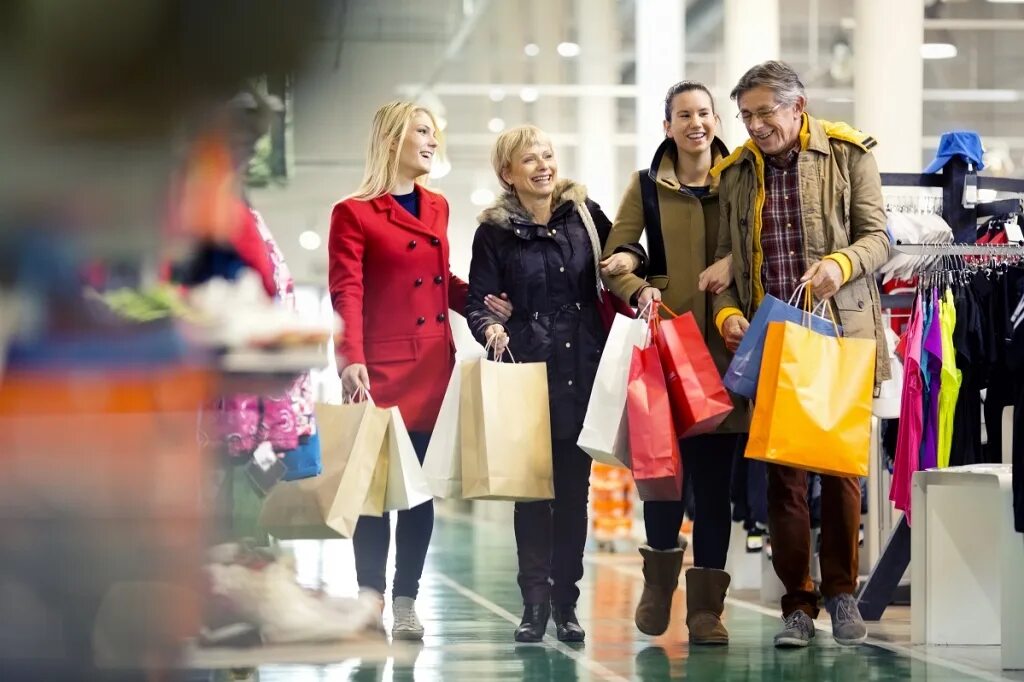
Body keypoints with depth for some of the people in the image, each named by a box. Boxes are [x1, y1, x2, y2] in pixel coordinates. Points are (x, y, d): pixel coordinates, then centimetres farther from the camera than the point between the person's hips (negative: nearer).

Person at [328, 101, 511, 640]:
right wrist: (351, 360, -24)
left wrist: (480, 301, 5)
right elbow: (347, 293, -13)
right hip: (383, 369, -6)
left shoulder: (437, 208, 15)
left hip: (435, 368, 6)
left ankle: (405, 602, 11)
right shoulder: (354, 213, -5)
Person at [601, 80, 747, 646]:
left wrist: (734, 263, -13)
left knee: (714, 478, 0)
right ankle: (658, 587, 22)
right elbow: (613, 258, 5)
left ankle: (706, 607, 8)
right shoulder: (648, 185, 8)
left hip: (724, 344, 1)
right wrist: (641, 292, -13)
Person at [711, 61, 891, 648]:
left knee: (842, 467, 1)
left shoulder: (849, 154, 1)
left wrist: (843, 262, -21)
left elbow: (878, 236, -1)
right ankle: (798, 605, 9)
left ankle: (842, 593, 15)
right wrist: (726, 313, -6)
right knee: (782, 472, 2)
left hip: (839, 336, -2)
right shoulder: (734, 174, 11)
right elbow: (727, 261, 12)